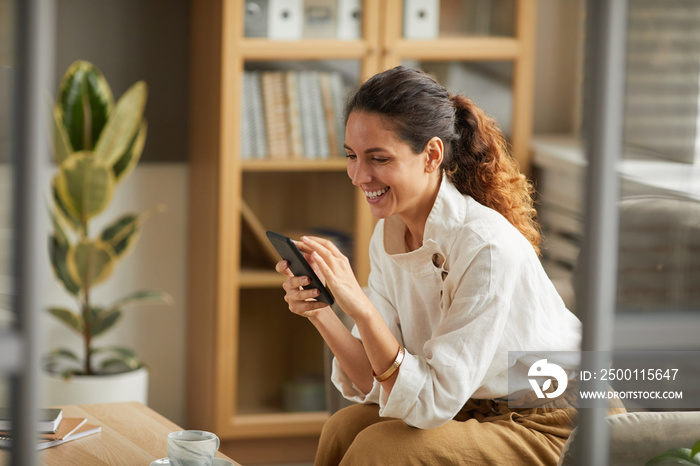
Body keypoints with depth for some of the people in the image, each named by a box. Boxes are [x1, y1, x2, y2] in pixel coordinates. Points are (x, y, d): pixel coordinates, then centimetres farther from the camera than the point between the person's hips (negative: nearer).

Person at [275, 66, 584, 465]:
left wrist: (361, 309, -36)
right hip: (470, 412, 7)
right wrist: (320, 313, -19)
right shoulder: (389, 235, -2)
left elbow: (433, 402, -25)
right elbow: (379, 385, -3)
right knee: (344, 428, -17)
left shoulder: (488, 248, -26)